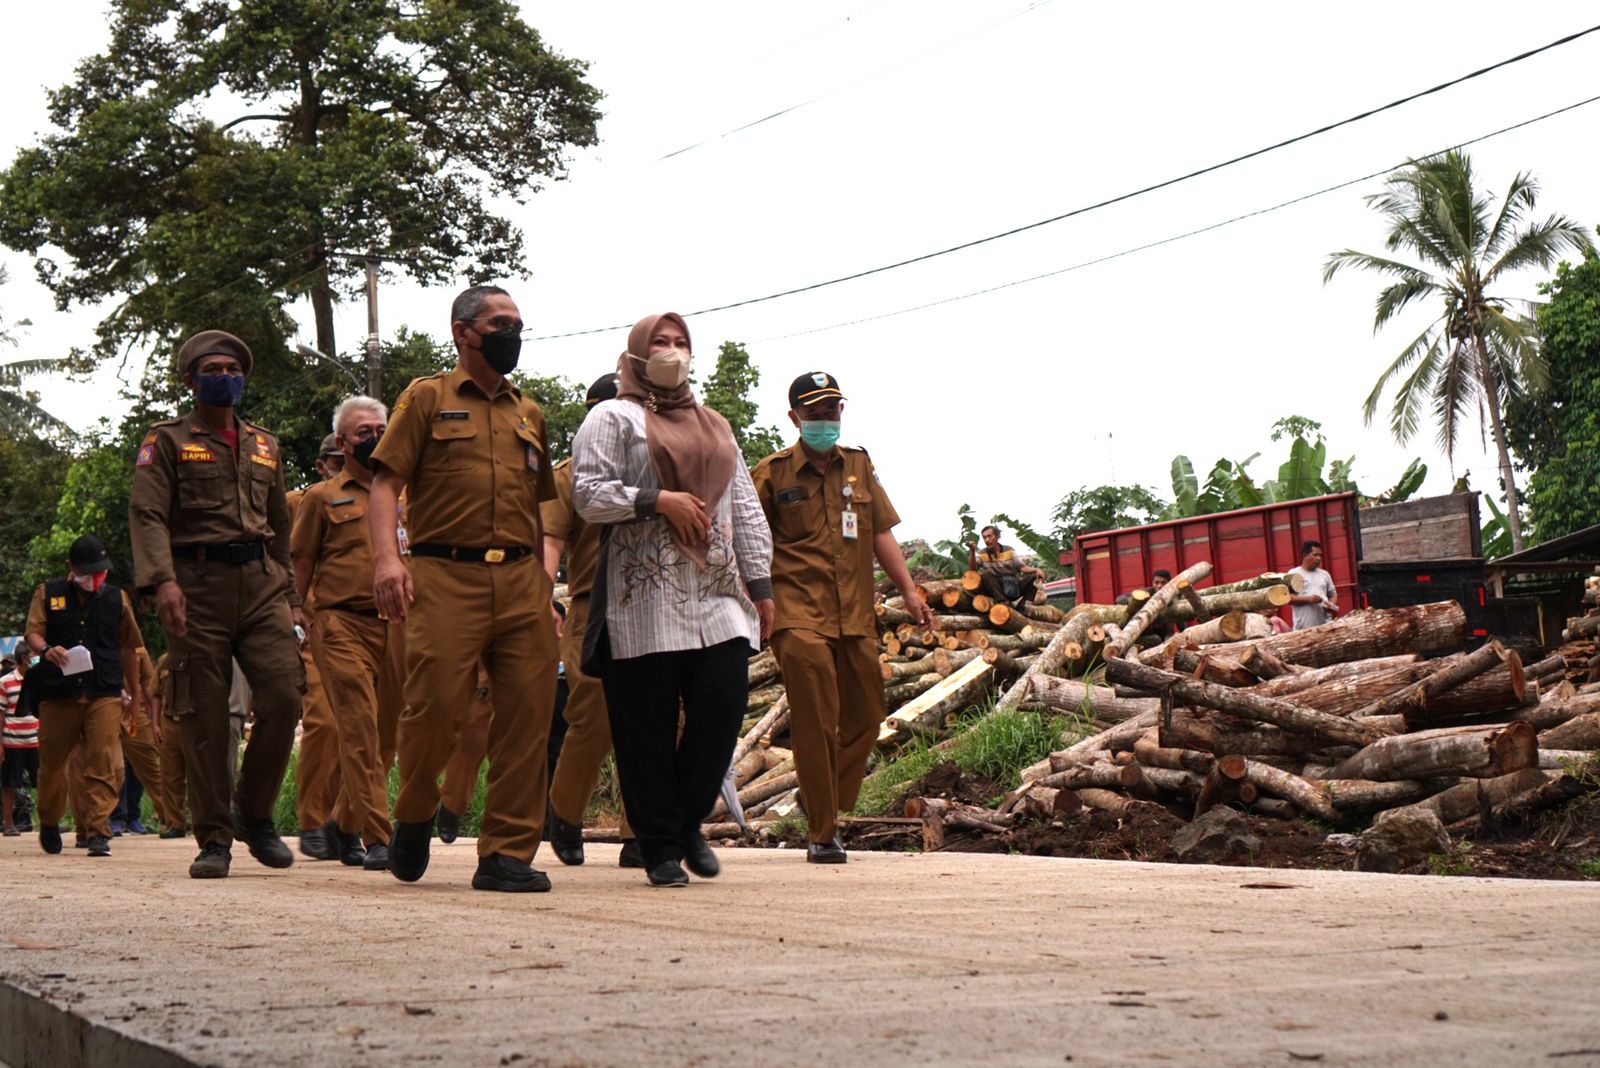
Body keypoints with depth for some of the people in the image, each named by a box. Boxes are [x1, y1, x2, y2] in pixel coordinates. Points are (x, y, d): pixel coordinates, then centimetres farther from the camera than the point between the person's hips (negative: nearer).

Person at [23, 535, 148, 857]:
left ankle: (99, 833, -13)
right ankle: (49, 824, 31)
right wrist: (46, 649, -24)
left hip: (104, 695, 0)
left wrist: (135, 693, 20)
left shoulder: (117, 599, 13)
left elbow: (128, 648, 19)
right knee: (51, 764, 7)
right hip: (57, 694, 0)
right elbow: (33, 633, 0)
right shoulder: (48, 594, 10)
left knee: (103, 765, -12)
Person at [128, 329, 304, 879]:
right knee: (204, 719, -3)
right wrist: (162, 580, -22)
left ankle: (254, 812, 8)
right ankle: (213, 839, 6)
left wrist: (287, 589, 21)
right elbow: (147, 513, -6)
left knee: (284, 695, -11)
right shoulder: (167, 441, 6)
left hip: (261, 585, 4)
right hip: (198, 588, -3)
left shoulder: (264, 446, 21)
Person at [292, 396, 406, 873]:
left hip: (397, 624, 4)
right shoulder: (323, 497, 10)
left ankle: (346, 825, 26)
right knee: (360, 731, -12)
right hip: (342, 623, -4)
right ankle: (376, 839, -16)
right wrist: (295, 612, 0)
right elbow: (301, 562, 11)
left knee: (386, 732, 7)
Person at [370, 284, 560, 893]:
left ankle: (508, 853, 4)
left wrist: (545, 579, 13)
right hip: (445, 576, -4)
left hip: (522, 580, 4)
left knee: (526, 716, -2)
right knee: (436, 705, -10)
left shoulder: (530, 414, 23)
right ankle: (413, 817, 17)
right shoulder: (427, 398, 9)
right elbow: (385, 482, 0)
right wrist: (387, 556, -15)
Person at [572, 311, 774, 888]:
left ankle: (688, 823, 13)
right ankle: (660, 846, 5)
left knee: (723, 702, -7)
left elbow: (746, 510, 23)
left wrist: (759, 581, 15)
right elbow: (588, 494, -6)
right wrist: (657, 501, -14)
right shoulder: (612, 418, 7)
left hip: (716, 595, 5)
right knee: (647, 726, -4)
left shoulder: (715, 426, 25)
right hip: (644, 598, -5)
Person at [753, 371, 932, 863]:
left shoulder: (859, 465, 13)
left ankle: (821, 800, 30)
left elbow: (881, 532, 14)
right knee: (815, 724, -8)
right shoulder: (773, 473, 0)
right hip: (801, 615, -5)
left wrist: (909, 590, 9)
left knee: (866, 717, 9)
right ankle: (821, 832, 0)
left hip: (856, 616, 5)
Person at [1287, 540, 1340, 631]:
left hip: (1325, 625, 5)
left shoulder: (1324, 574, 16)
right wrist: (1308, 599, -17)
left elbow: (1333, 594, 21)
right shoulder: (1293, 574, 2)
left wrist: (1331, 605, -2)